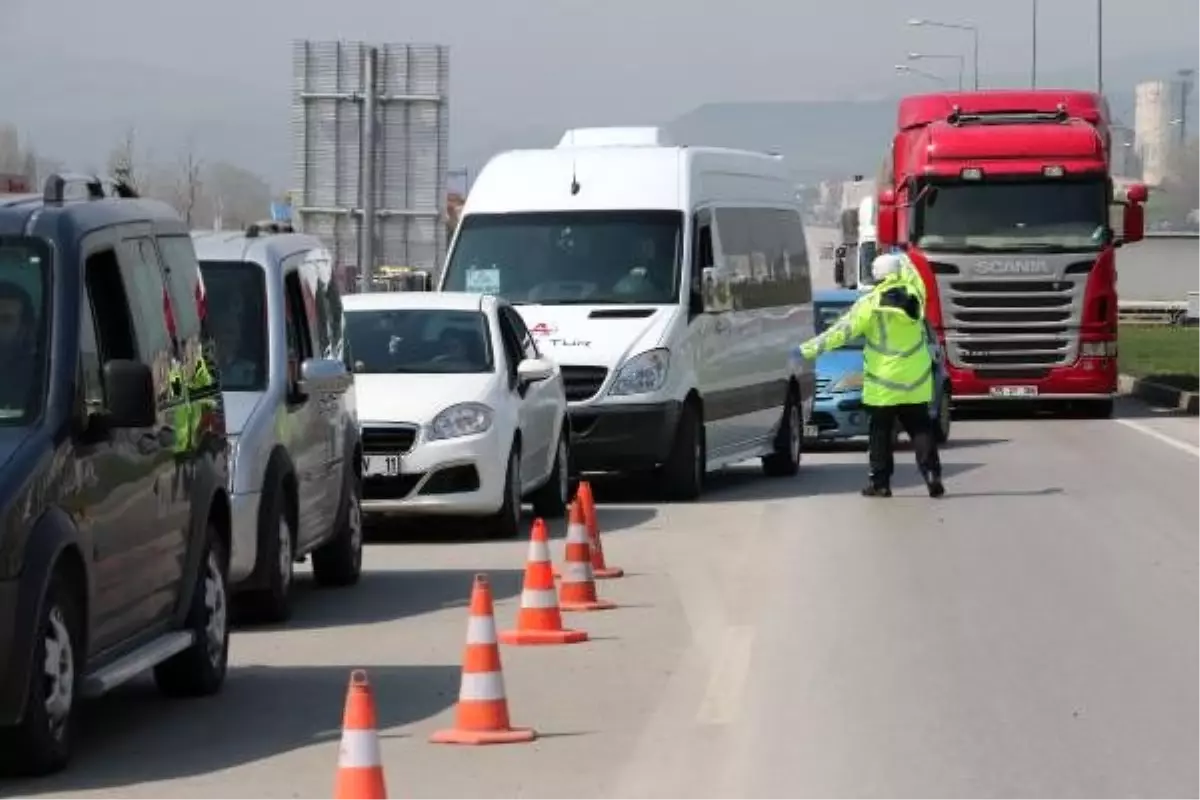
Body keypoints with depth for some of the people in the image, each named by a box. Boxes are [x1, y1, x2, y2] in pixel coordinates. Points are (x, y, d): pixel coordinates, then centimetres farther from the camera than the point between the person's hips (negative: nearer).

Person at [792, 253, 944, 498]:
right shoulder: (913, 295, -3)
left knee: (880, 433, 6)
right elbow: (909, 272, 22)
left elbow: (840, 332, -14)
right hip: (916, 382, 3)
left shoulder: (870, 304, -13)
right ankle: (932, 474, -2)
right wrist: (901, 260, 42)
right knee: (921, 429, 9)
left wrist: (807, 350, -11)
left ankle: (880, 482, 5)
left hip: (883, 385, -3)